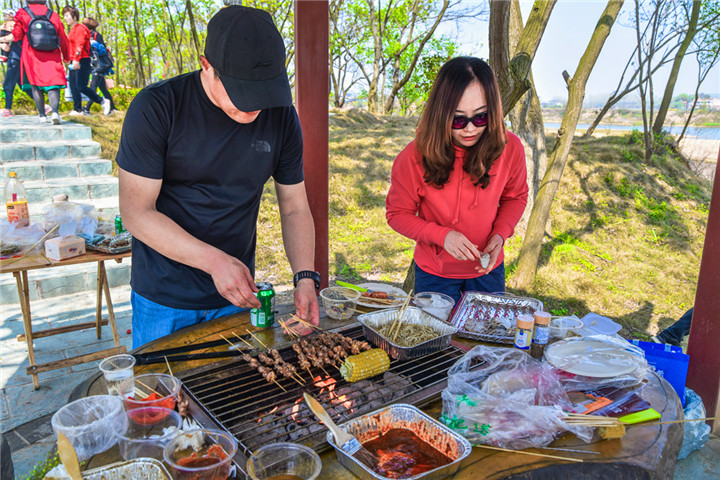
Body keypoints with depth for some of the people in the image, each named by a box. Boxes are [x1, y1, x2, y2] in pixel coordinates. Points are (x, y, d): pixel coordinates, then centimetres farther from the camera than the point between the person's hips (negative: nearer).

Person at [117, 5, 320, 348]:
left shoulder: (281, 117, -5)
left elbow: (295, 208, 0)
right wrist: (214, 261, -27)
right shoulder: (156, 108, -16)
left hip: (237, 295, 3)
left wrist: (305, 278, -13)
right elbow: (136, 213, -17)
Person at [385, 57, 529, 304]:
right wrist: (441, 235, -25)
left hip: (487, 269, 2)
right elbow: (397, 213, -11)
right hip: (434, 274, -2)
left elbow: (515, 197, 3)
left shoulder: (510, 148, -16)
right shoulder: (415, 157, -23)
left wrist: (500, 234, -14)